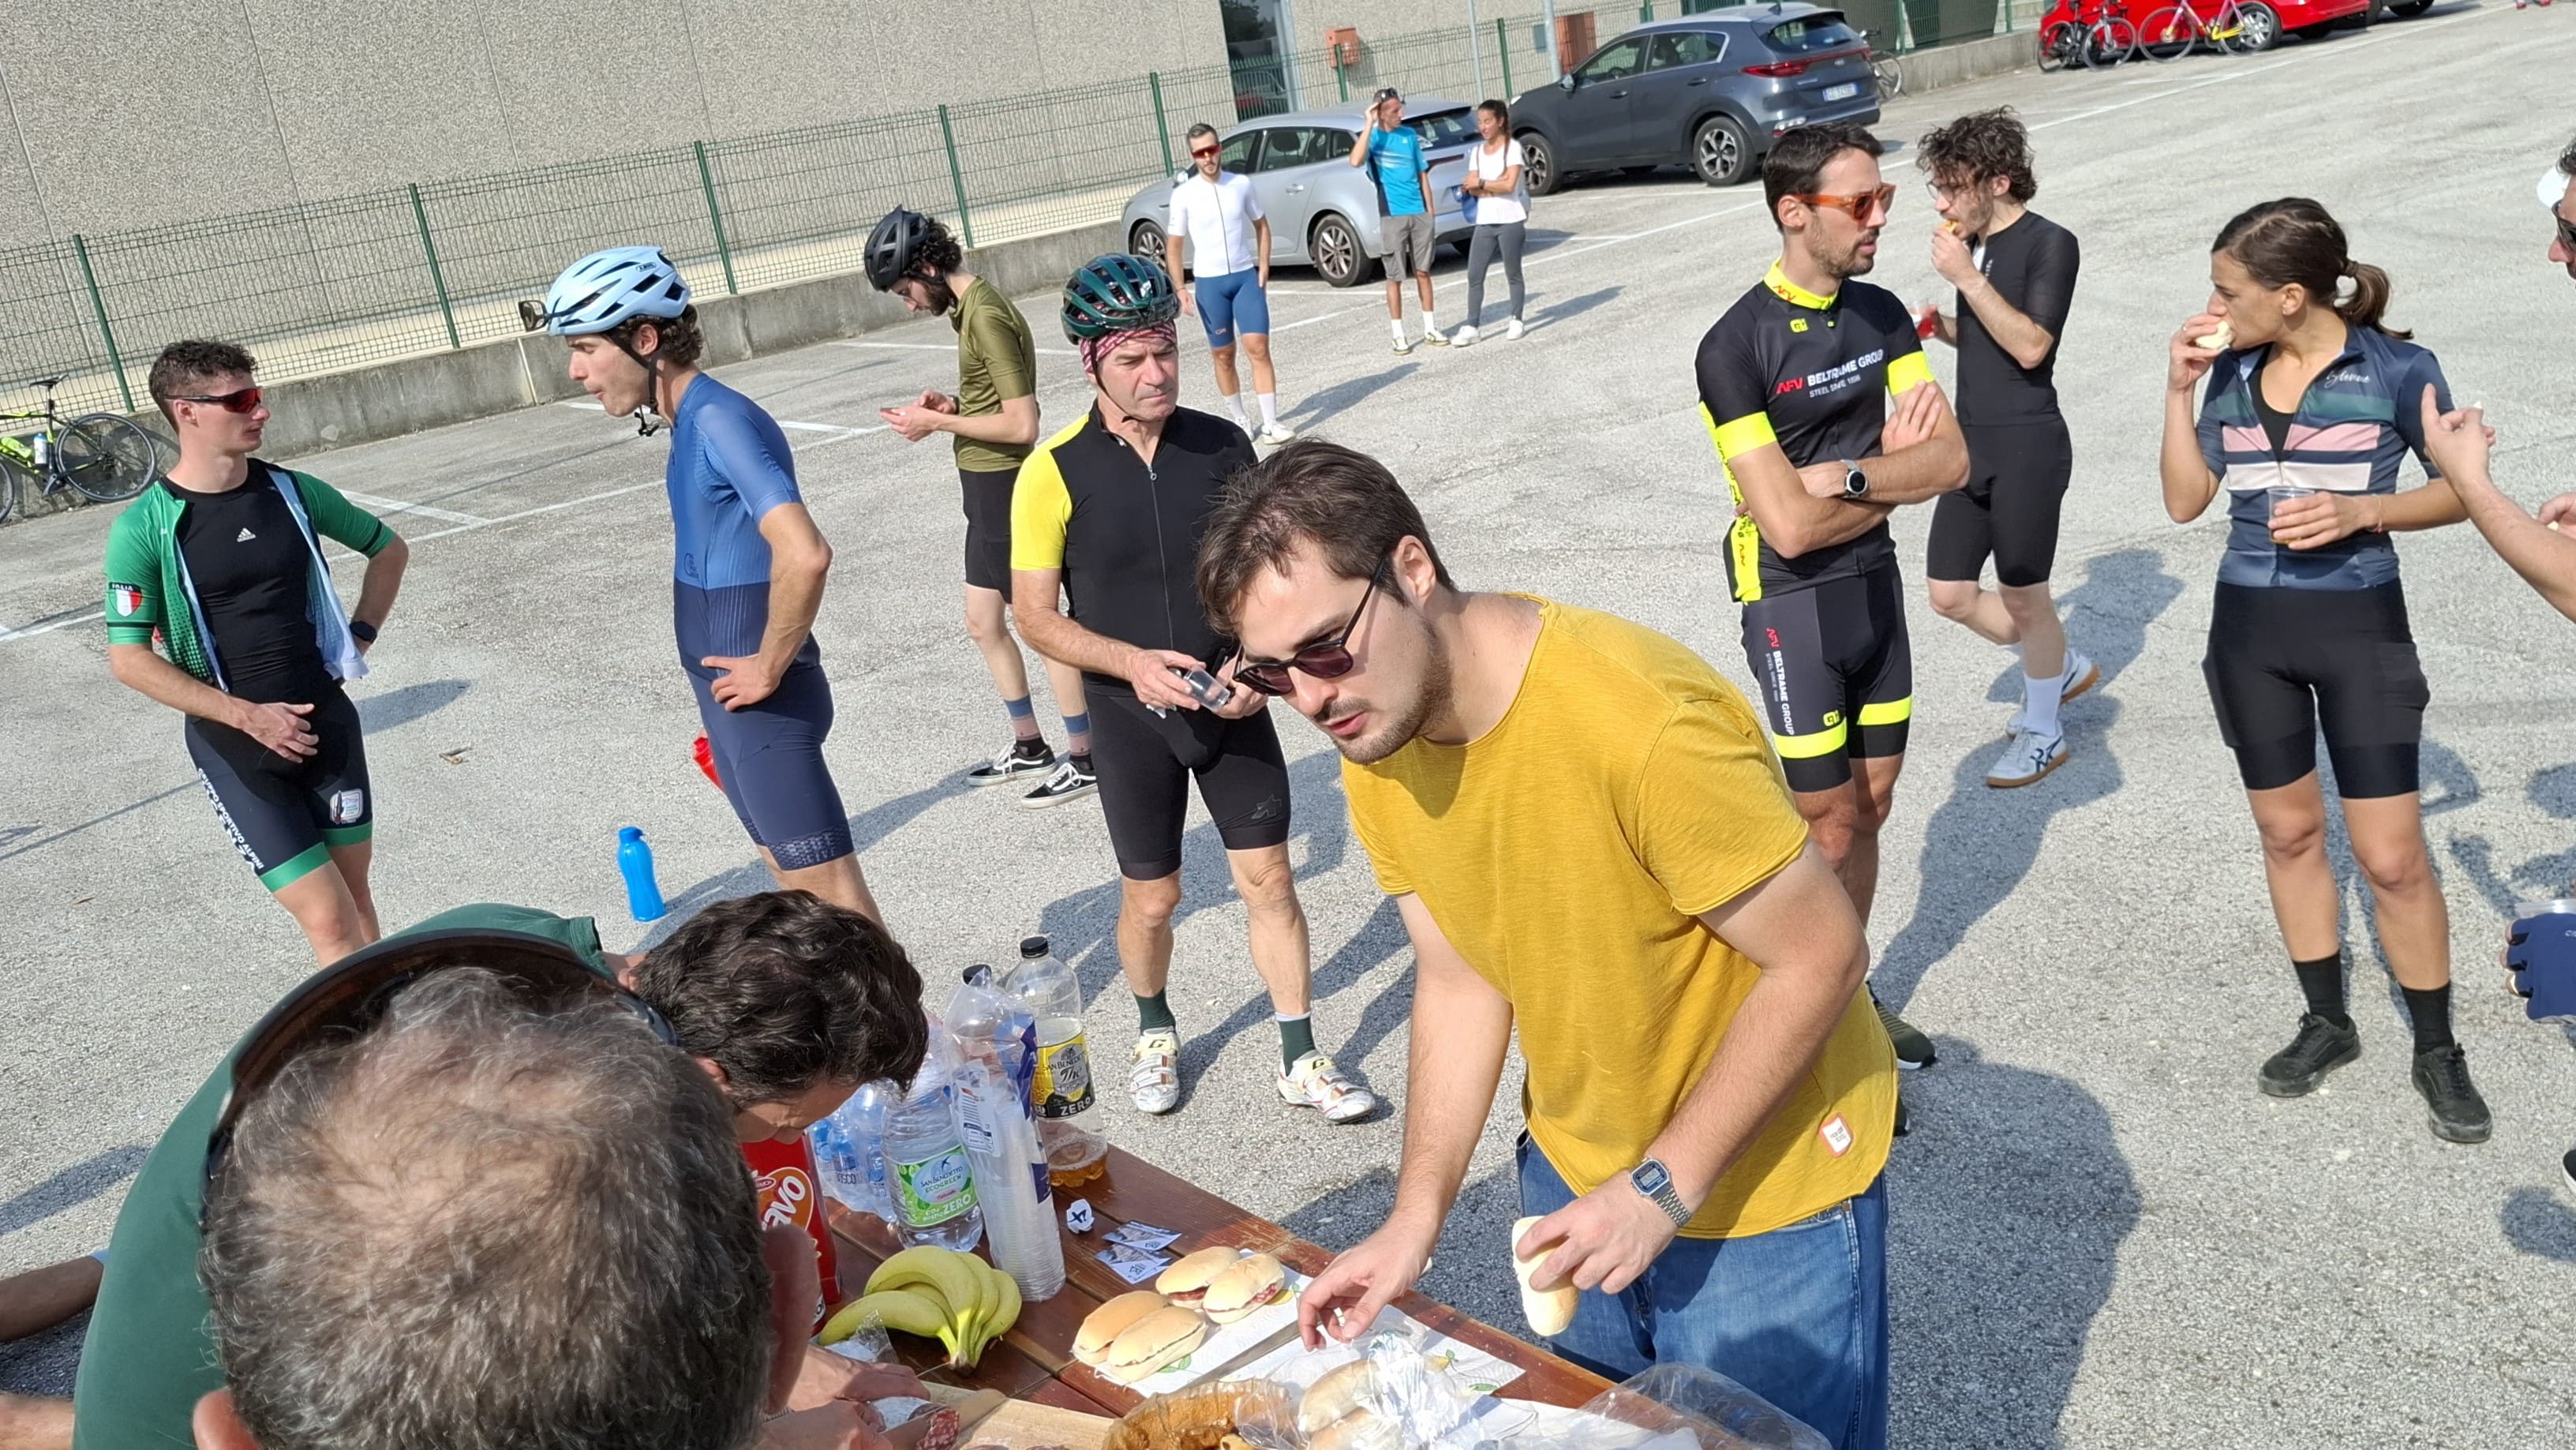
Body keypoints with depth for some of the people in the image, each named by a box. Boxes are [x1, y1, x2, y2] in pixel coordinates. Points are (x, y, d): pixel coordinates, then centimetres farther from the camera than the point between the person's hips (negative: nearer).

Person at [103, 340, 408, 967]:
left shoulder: (293, 491, 0)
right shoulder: (145, 528, -11)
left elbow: (389, 549, 17)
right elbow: (129, 659, -10)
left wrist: (360, 636, 8)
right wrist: (247, 715, -16)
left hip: (327, 721, 4)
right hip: (234, 744, -4)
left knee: (354, 893, 13)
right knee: (327, 920, -8)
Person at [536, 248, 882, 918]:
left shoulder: (717, 419, -19)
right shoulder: (693, 422, 10)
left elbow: (805, 554, -33)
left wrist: (769, 670, -20)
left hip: (762, 705, -10)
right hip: (733, 701, 10)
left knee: (828, 889, -2)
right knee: (795, 880, 19)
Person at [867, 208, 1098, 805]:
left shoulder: (986, 316, -20)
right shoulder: (972, 305, 10)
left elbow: (1021, 424, -24)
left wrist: (938, 421, -16)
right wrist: (953, 403, 3)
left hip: (1006, 485, -10)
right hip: (988, 486, 10)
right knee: (984, 624, 16)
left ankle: (1084, 758, 12)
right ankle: (1029, 745, 29)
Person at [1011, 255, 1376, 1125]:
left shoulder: (1222, 445, -3)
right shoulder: (1056, 472, -11)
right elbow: (1037, 616, -7)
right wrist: (1133, 662, -22)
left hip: (1232, 707, 2)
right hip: (1131, 718, -2)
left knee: (1269, 879, 4)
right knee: (1152, 897, 10)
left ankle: (1300, 1061, 18)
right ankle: (1154, 1031, 38)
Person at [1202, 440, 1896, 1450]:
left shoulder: (1639, 722, -32)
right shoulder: (1375, 739, -9)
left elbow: (1823, 956, -24)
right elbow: (1459, 980, -1)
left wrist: (1664, 1186, -22)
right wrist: (1416, 1218, -7)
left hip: (1761, 1186, -6)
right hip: (1574, 1177, 6)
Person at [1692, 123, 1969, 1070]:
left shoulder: (1880, 314, 3)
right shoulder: (1736, 346, -18)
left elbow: (1952, 462, -5)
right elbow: (1791, 524, -23)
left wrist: (1847, 473, -20)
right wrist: (1895, 471, -9)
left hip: (1877, 584, 6)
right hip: (1793, 605, -6)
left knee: (1871, 809, 15)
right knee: (1830, 828, 2)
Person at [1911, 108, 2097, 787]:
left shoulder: (2050, 245, -12)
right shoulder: (1974, 243, 7)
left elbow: (2030, 346, -21)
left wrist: (1967, 278, -22)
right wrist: (1940, 324, 0)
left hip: (2027, 445, -7)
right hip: (1971, 439, 8)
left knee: (2023, 598, 4)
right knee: (1950, 593, 11)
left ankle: (2042, 734, 24)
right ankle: (2063, 668, 34)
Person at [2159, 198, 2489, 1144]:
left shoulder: (2395, 369, -10)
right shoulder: (2232, 375, 1)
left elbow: (2460, 489, -4)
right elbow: (2185, 501, 3)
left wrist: (2359, 511, -20)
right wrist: (2180, 390, -6)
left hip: (2357, 627, -4)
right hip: (2249, 624, 4)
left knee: (2391, 856, -3)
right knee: (2287, 830, 13)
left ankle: (2437, 1050, 16)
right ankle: (2328, 1021, 29)